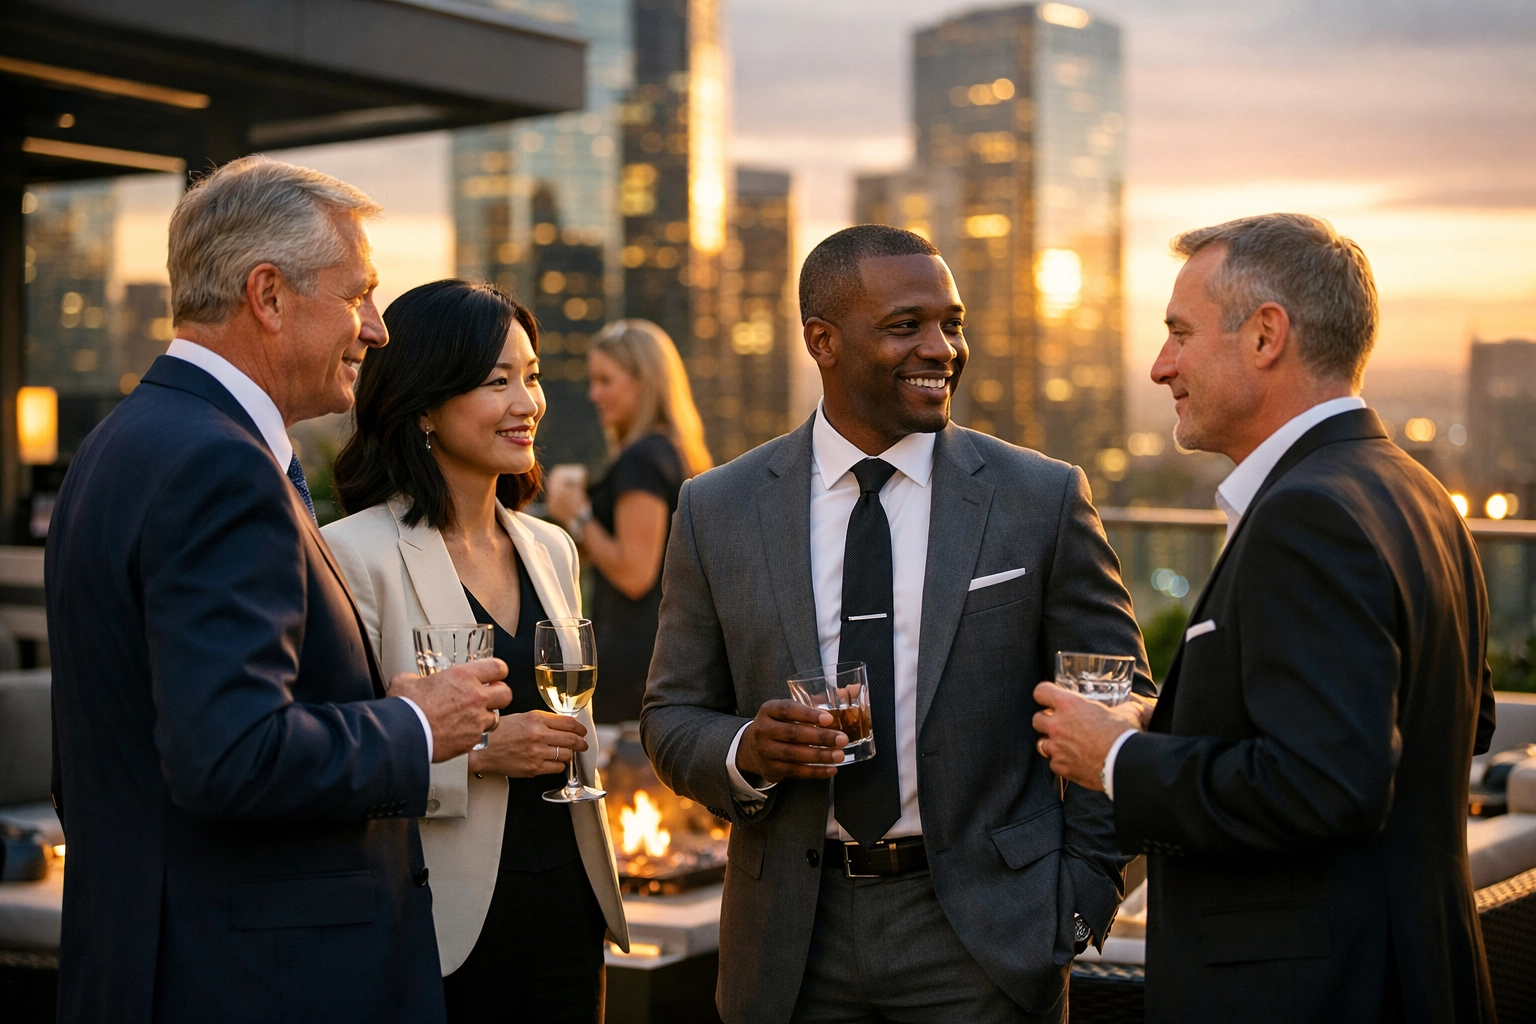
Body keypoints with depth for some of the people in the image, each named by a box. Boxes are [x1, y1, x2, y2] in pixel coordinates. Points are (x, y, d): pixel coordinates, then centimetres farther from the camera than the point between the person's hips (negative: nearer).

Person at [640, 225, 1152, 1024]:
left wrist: (1084, 894, -2)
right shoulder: (717, 510, 0)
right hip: (794, 942, 1)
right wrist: (746, 752, -15)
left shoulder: (1042, 499, -3)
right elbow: (672, 717, 5)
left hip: (984, 932, -1)